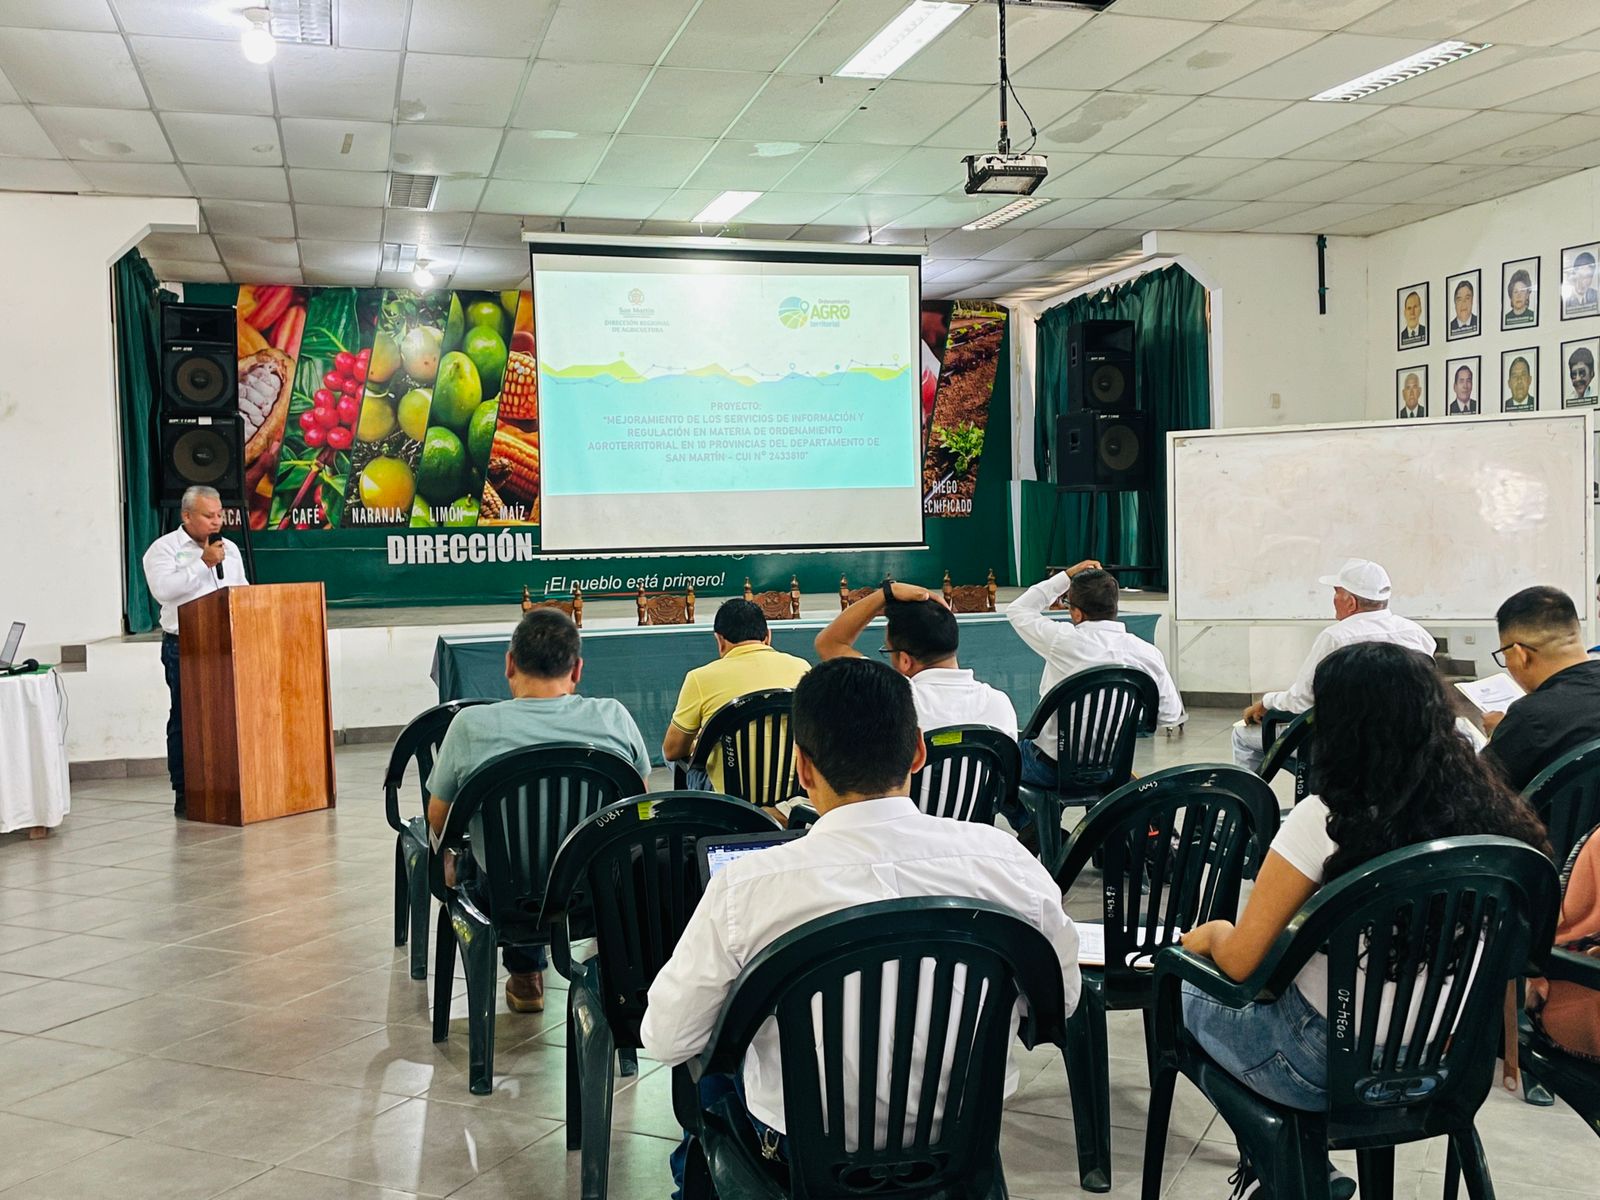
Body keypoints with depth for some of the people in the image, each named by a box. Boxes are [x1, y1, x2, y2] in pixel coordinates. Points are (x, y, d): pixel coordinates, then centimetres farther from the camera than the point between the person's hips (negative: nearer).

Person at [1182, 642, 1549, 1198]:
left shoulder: (1327, 819, -23)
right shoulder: (1494, 813, -7)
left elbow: (1240, 962, -16)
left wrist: (1212, 934, 6)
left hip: (1329, 1062, -6)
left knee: (1187, 989, 22)